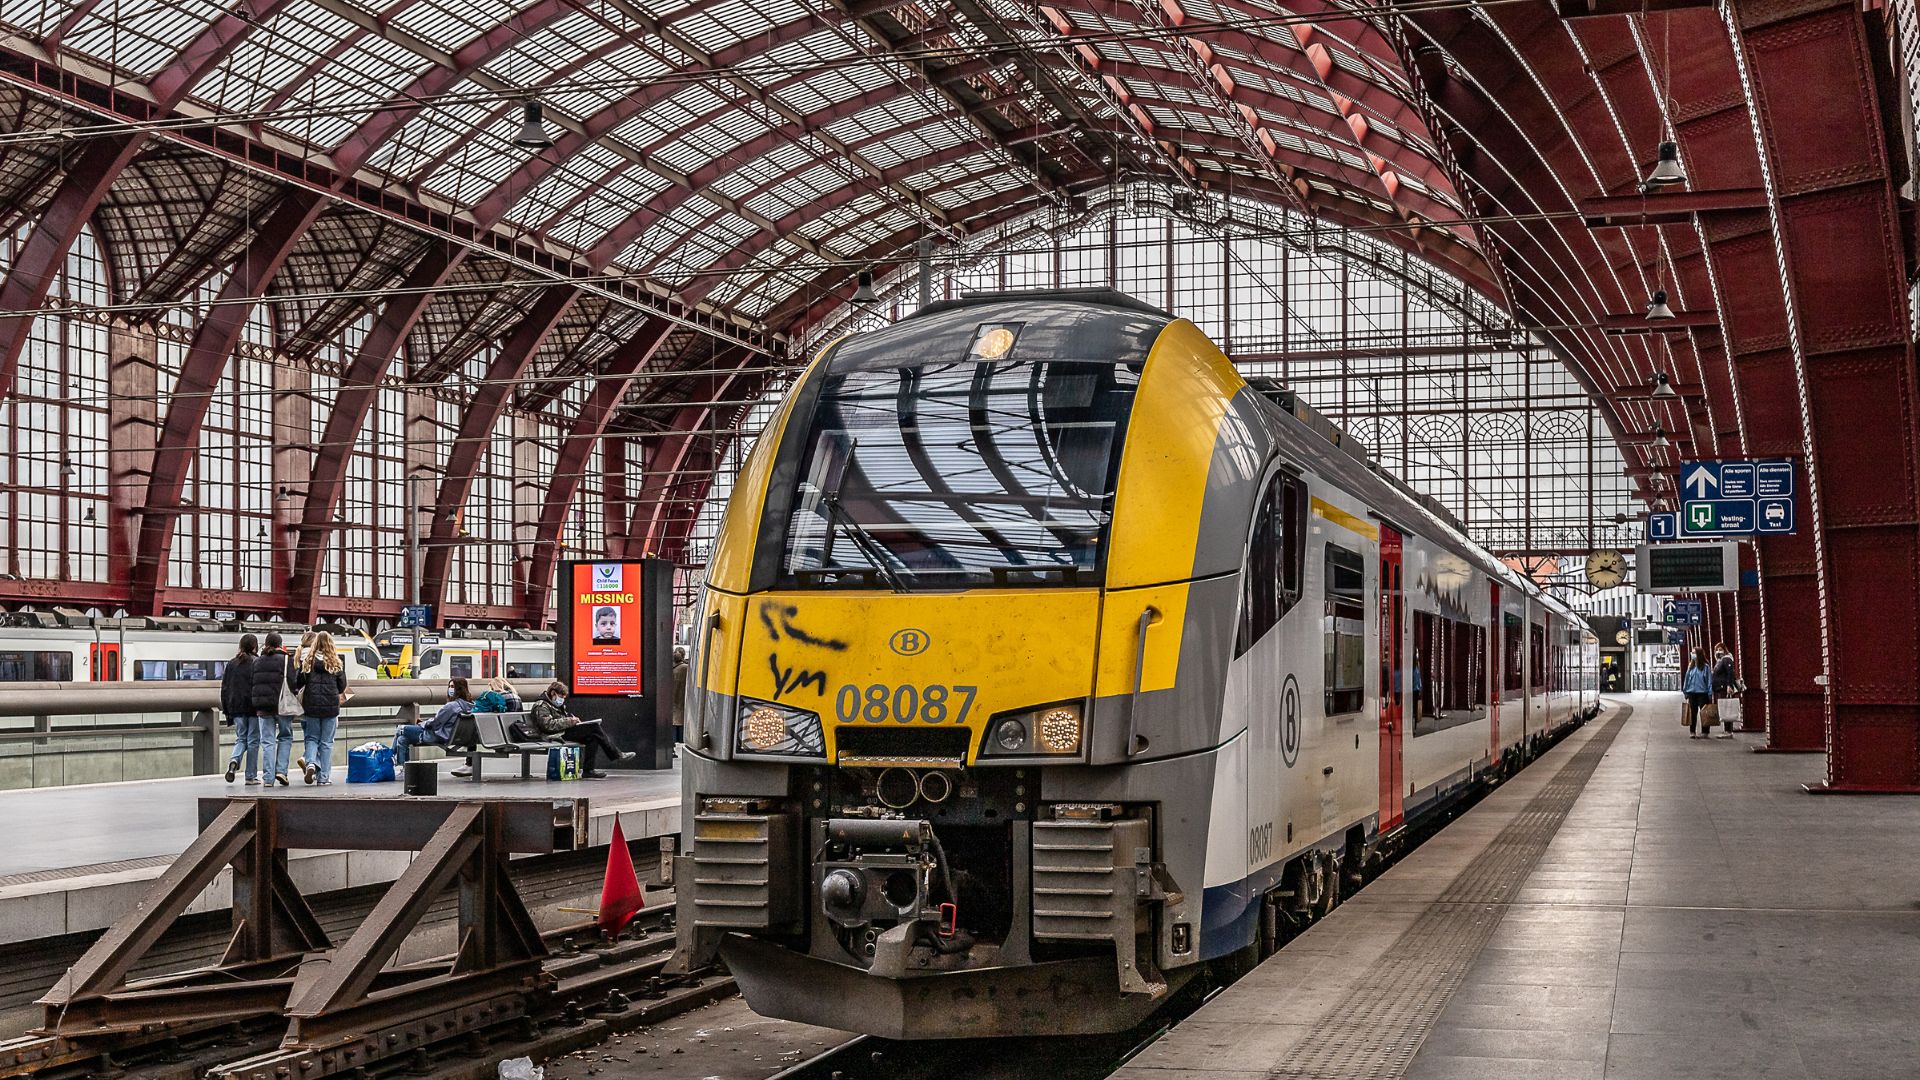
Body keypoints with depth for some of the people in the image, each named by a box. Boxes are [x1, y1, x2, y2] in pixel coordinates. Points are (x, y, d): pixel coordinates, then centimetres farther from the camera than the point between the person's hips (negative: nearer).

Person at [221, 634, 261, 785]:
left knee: (241, 738, 14)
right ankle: (251, 776, 5)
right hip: (253, 708, -4)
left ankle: (234, 760, -16)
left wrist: (226, 709, 15)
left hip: (236, 707, 4)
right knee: (253, 741, 3)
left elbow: (224, 688, 11)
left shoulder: (231, 663, 8)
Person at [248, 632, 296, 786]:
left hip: (263, 708, 3)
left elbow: (252, 684, 12)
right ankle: (281, 770, 0)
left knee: (267, 741, 5)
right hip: (281, 705, -3)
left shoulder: (257, 662, 9)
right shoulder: (285, 660, -5)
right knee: (285, 737, 12)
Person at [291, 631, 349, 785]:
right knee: (327, 742, 6)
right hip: (331, 707, -1)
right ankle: (323, 777, 5)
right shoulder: (336, 663, -4)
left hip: (311, 706, 1)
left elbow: (298, 683, -1)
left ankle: (310, 762, -13)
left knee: (312, 738, 15)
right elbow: (342, 686, 2)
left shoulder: (307, 661, -2)